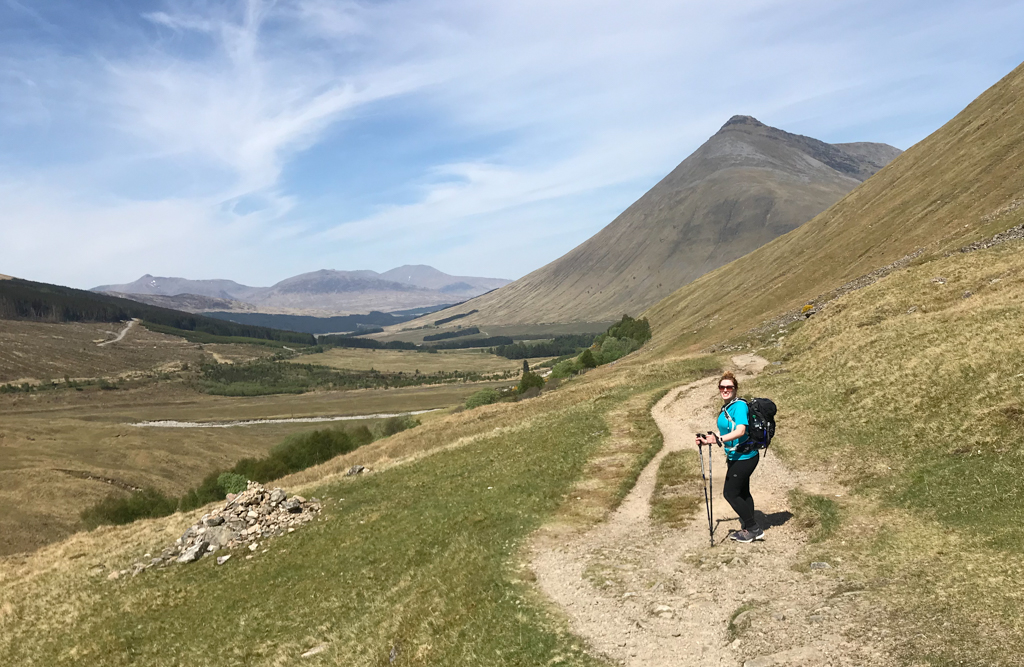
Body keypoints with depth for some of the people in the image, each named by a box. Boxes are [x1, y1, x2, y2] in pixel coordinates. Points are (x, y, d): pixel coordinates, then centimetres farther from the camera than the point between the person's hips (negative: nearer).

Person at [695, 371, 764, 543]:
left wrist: (718, 439, -43)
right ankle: (747, 528, 30)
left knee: (730, 493, -3)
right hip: (735, 457, 9)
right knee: (742, 493, 18)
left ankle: (754, 529, 8)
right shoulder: (726, 407, 8)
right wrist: (708, 440, 9)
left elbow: (740, 431, -33)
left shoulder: (739, 405, -20)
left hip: (744, 457, -9)